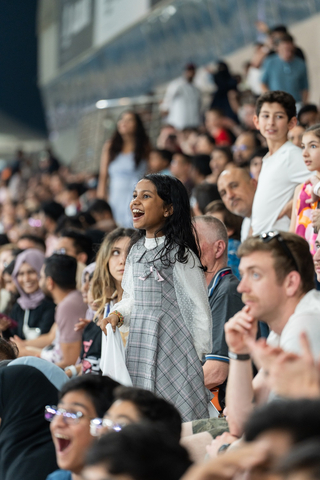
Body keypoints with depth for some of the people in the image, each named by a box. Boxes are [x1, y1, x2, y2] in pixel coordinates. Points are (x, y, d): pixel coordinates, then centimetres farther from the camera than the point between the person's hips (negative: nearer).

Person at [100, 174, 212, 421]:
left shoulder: (179, 253, -10)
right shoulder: (136, 251, 12)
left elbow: (199, 309, -8)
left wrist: (199, 356, -7)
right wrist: (117, 313, 3)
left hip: (171, 345, -7)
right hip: (139, 346, 7)